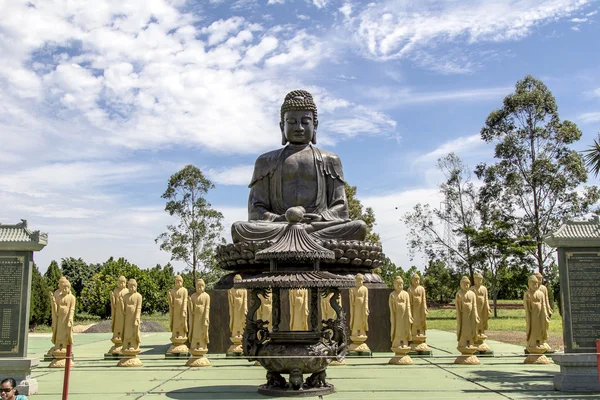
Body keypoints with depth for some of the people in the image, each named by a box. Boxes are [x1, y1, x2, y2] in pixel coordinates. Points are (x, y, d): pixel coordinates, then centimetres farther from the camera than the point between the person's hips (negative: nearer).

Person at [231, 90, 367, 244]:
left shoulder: (329, 160, 19)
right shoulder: (267, 162, 19)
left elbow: (340, 208, 12)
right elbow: (255, 211, 11)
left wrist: (322, 218, -11)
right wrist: (277, 220, -12)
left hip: (319, 226, 1)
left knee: (359, 227, -29)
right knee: (238, 228, -28)